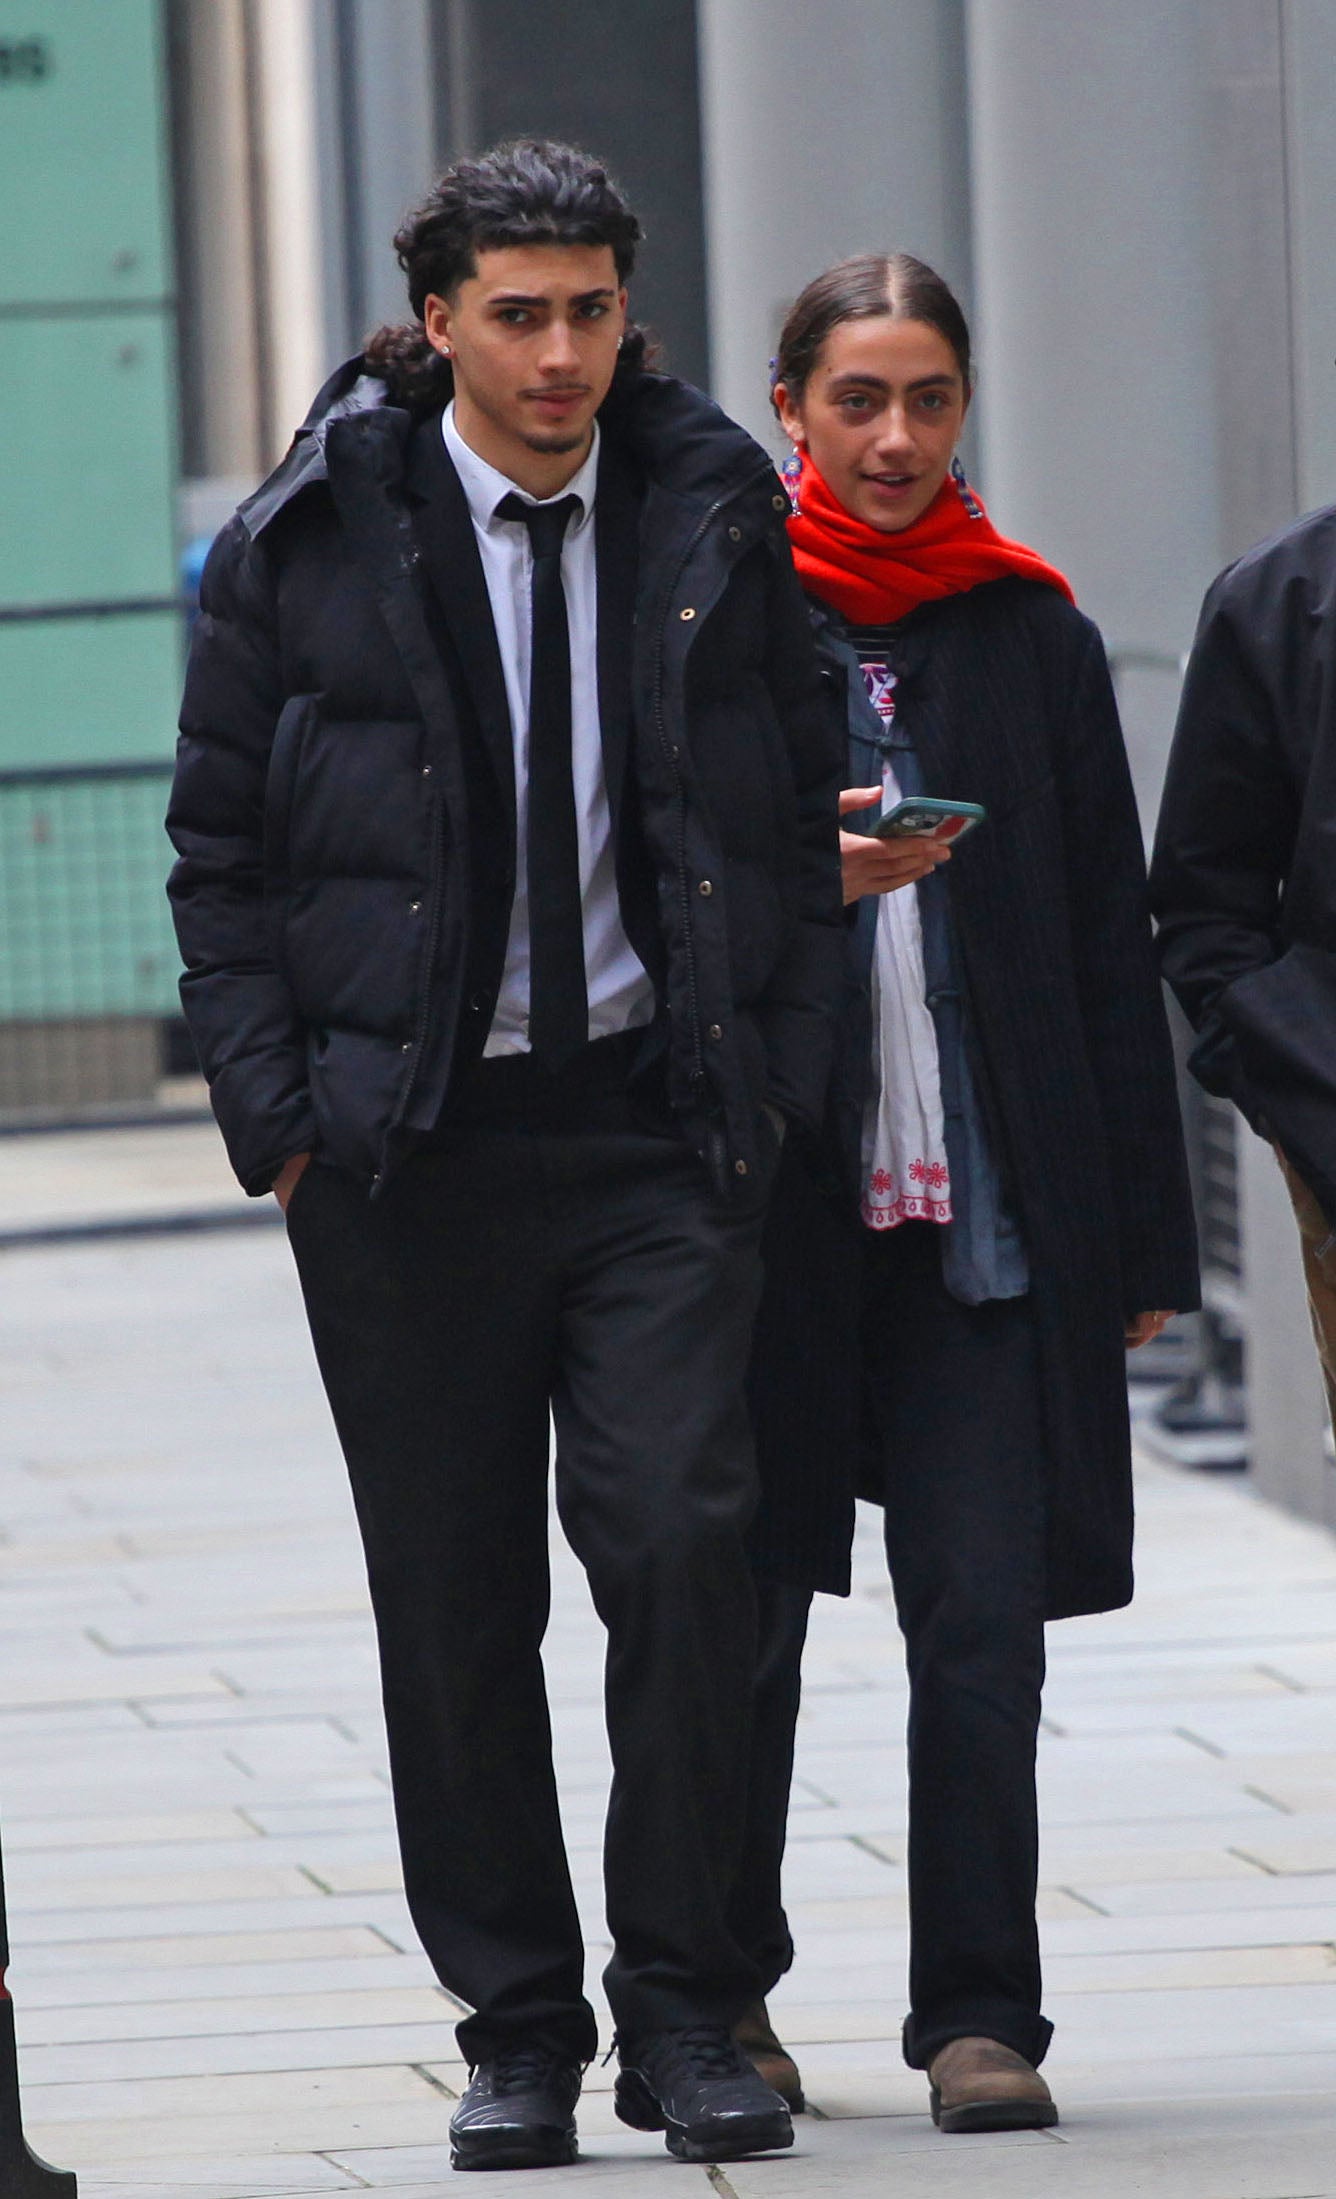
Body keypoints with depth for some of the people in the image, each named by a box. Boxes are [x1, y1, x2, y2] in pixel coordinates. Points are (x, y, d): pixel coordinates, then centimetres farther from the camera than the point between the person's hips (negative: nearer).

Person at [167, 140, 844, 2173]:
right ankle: (516, 2031, 15)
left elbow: (798, 806, 10)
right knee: (454, 1607, 4)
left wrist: (781, 1073, 2)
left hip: (663, 1124, 0)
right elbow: (221, 850, 5)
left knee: (682, 1543, -12)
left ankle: (686, 2017, -1)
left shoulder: (717, 517, 4)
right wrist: (280, 1113, -3)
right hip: (408, 1146, 0)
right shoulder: (309, 544, 0)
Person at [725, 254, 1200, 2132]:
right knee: (743, 1607, 6)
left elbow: (1111, 946, 9)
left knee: (983, 1620, -5)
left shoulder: (1032, 636, 8)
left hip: (990, 1203, 1)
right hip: (769, 1194, -1)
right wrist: (800, 879, -17)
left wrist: (1143, 1235, 6)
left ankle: (979, 2013, 1)